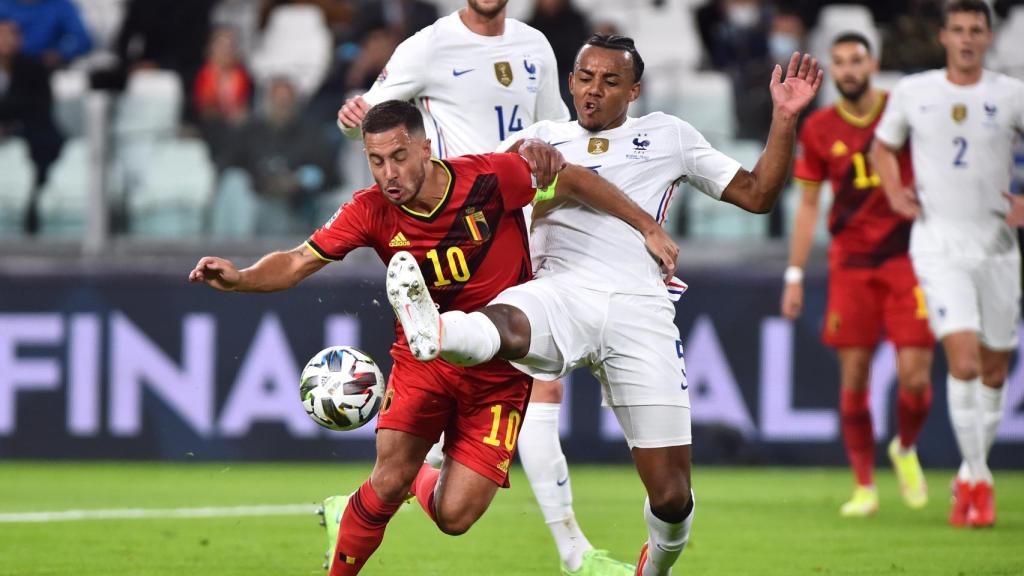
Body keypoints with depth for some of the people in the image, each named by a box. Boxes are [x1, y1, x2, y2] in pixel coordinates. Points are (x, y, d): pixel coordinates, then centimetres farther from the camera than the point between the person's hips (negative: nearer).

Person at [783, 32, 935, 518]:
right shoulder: (819, 129, 5)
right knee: (853, 377, -4)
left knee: (915, 378, -8)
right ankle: (864, 486, 7)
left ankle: (906, 449, 23)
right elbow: (808, 206, 11)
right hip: (850, 263, 1)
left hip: (907, 255, -1)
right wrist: (794, 276, 7)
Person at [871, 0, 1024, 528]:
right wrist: (894, 191, 0)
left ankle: (971, 475, 26)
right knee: (964, 361, -18)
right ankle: (977, 479, -11)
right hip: (939, 245, -2)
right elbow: (882, 146, 18)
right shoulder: (912, 91, 3)